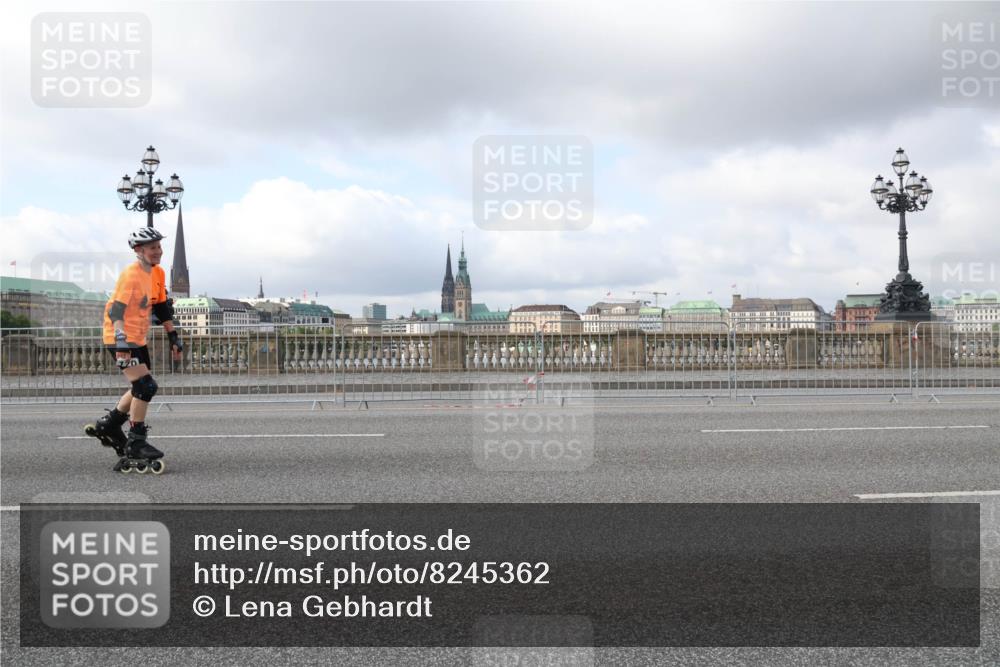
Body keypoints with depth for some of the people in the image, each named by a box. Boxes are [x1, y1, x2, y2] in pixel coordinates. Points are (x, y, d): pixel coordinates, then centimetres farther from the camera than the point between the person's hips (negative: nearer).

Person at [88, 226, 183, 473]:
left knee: (142, 388, 16)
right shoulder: (131, 275, -19)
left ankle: (108, 425, 31)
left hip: (138, 339, 9)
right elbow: (116, 310, -27)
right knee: (145, 387, -13)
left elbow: (162, 307, 15)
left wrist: (174, 337, 14)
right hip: (121, 339, -9)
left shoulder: (158, 273, 7)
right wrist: (121, 341, -38)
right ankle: (136, 443, -3)